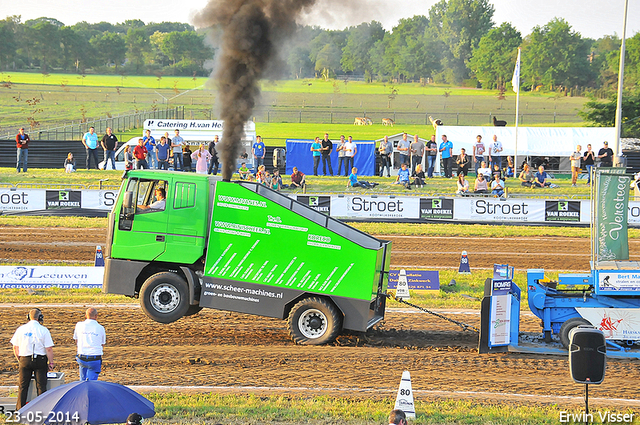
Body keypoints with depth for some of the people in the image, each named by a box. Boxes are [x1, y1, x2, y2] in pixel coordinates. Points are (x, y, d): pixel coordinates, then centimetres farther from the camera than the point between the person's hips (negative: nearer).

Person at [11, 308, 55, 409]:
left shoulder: (21, 329, 1)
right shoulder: (44, 330, -7)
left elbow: (15, 348, 6)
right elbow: (49, 349, -8)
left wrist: (19, 360, 18)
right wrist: (51, 363, 1)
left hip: (24, 360, 2)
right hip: (40, 360, -2)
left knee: (22, 386, 9)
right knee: (41, 386, 5)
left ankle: (20, 409, 10)